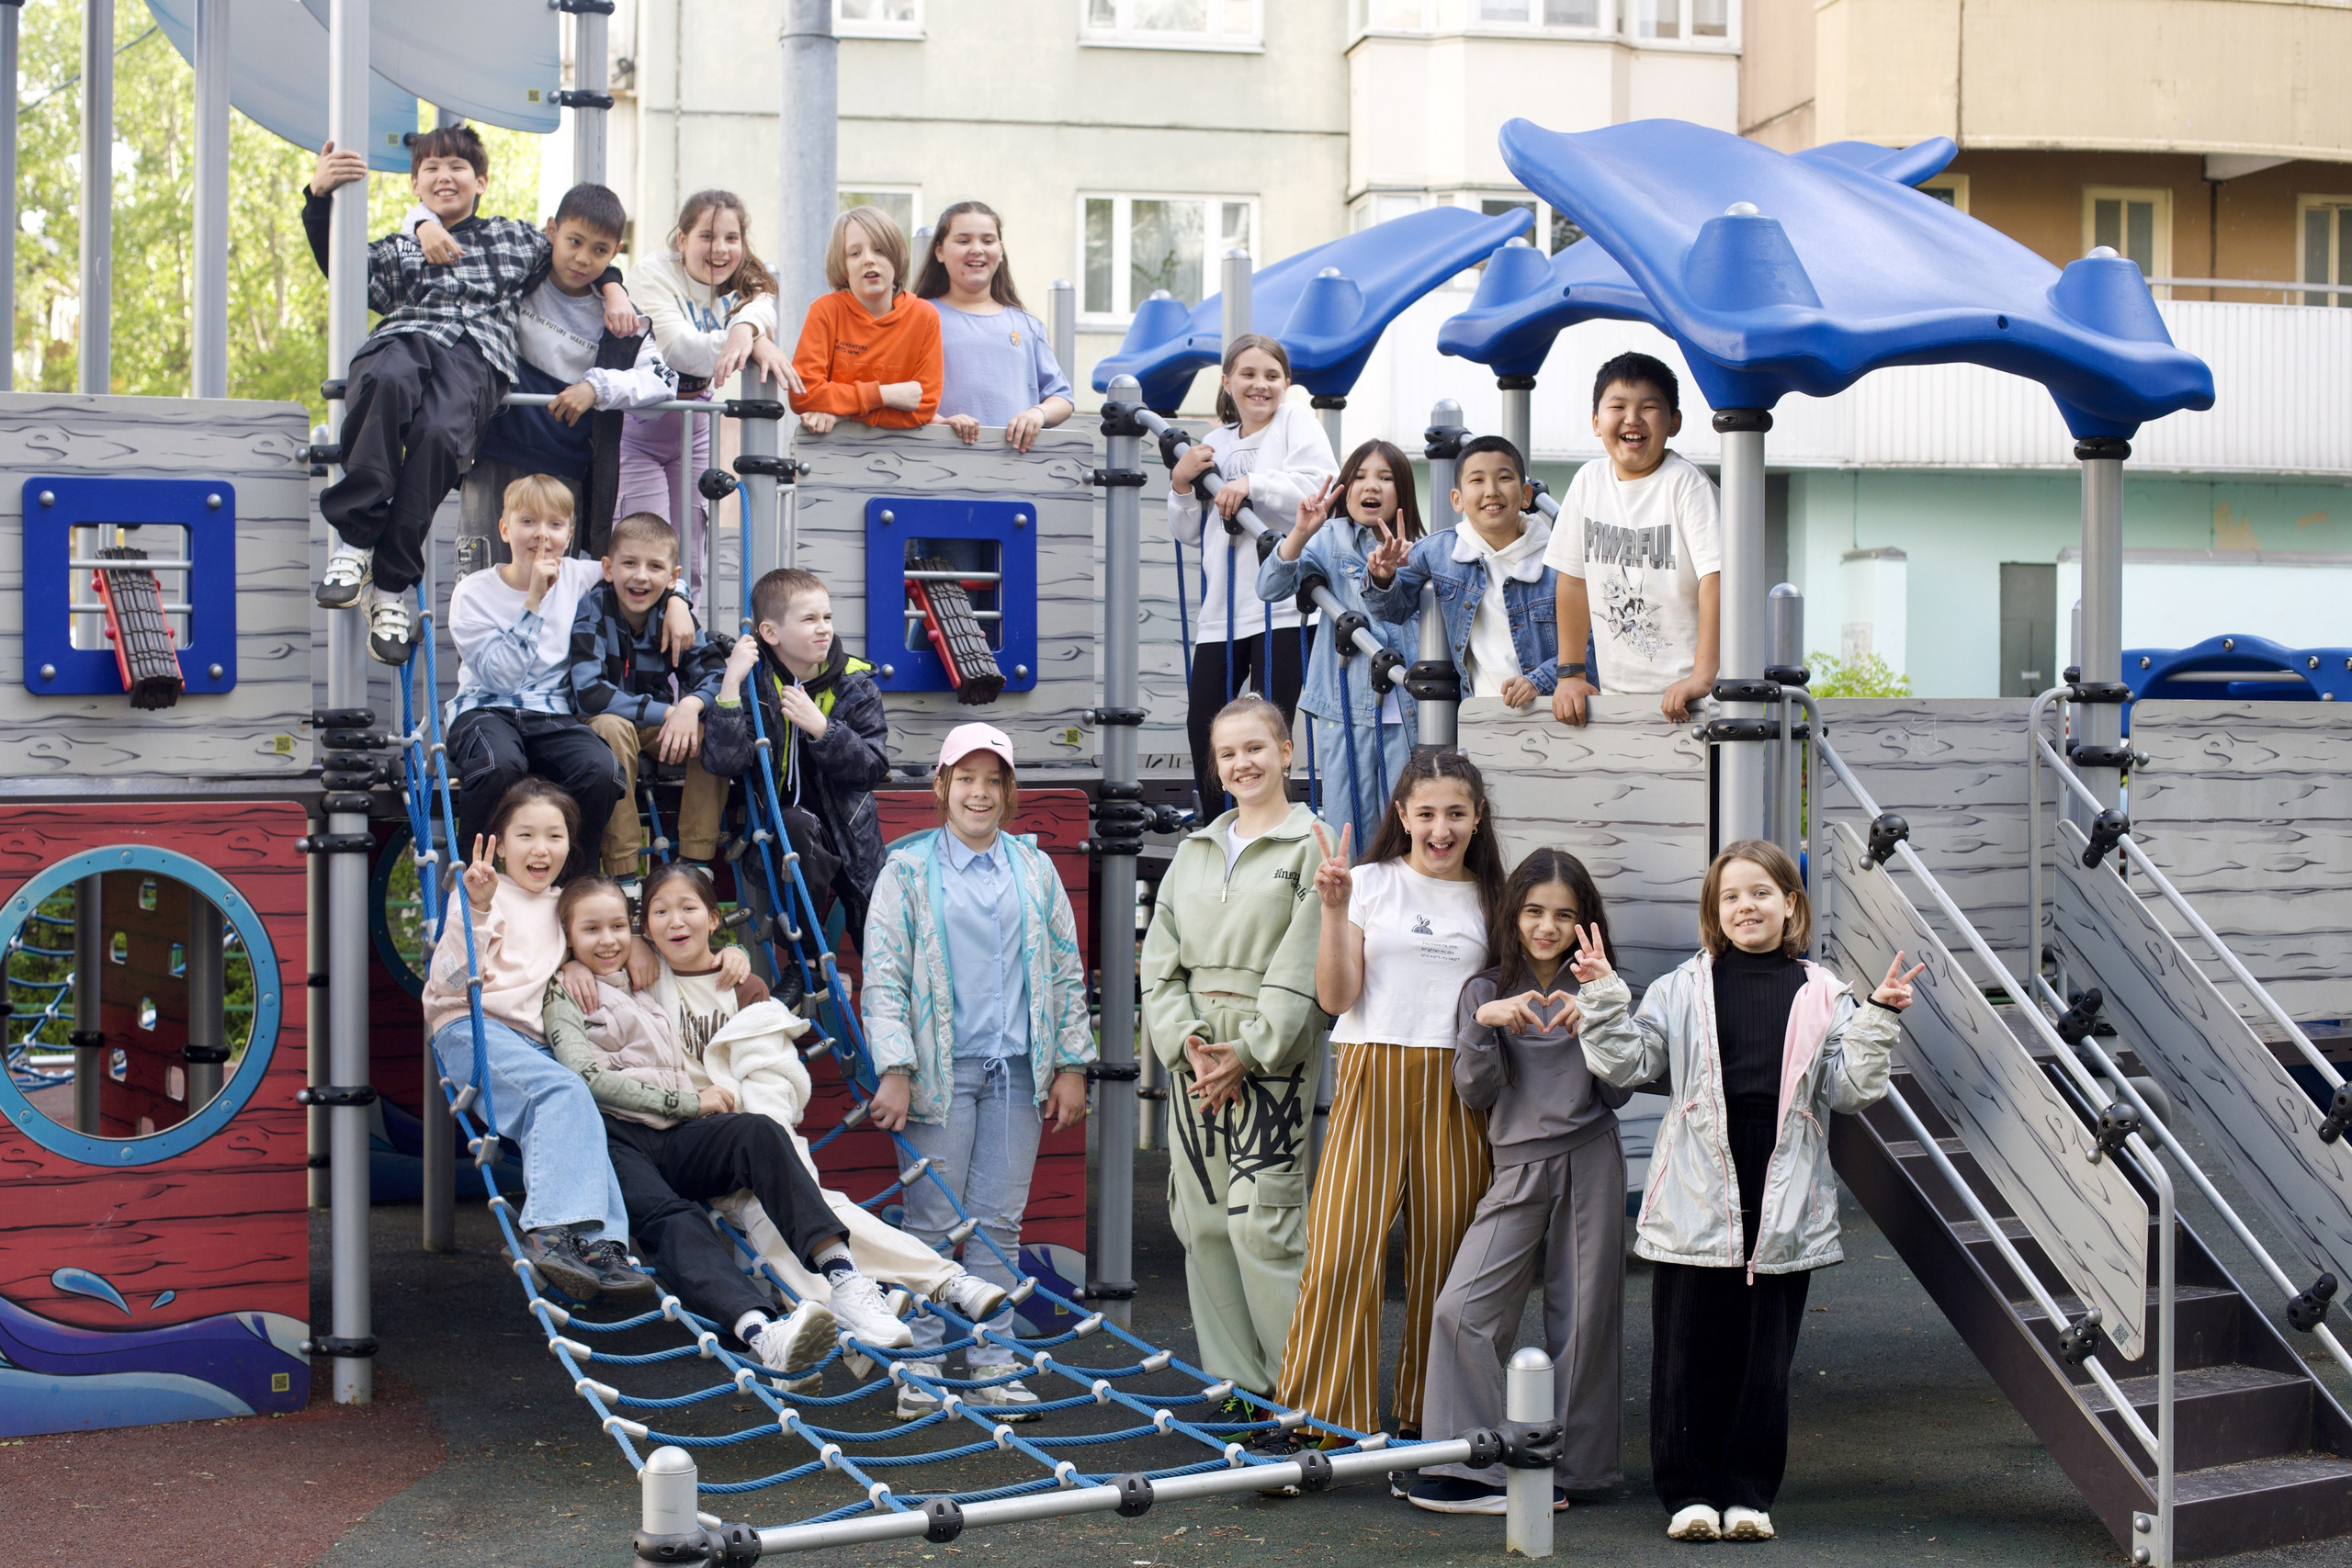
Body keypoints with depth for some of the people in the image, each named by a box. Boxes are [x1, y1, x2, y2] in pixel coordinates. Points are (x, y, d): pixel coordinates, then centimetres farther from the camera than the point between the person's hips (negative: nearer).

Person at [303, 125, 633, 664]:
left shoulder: (515, 238, 34)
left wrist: (612, 289, 24)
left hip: (474, 354, -1)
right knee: (388, 383, -41)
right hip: (401, 338, 1)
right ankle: (353, 540, -38)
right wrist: (319, 196, 2)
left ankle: (391, 589, -33)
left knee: (438, 431, -37)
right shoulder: (397, 250, 31)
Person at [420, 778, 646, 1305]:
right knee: (562, 1089, -32)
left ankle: (596, 1243, -38)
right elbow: (451, 980, -7)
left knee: (567, 1118, -26)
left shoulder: (560, 905, 23)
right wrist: (475, 911, -21)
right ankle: (553, 1232, -43)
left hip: (530, 1039, 6)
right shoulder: (485, 894, 5)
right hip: (470, 1029, -5)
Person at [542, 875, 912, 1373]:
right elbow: (588, 1076, -5)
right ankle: (758, 1331, -63)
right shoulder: (563, 996, 12)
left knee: (758, 1132, -29)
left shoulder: (645, 985, 31)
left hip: (676, 1137, 5)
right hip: (614, 1138, -5)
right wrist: (688, 1101, -8)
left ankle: (841, 1277, -45)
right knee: (670, 1218, -36)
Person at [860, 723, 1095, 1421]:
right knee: (934, 1220, 0)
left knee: (1000, 1222, 6)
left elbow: (1067, 971, 14)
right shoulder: (908, 870, 2)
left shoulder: (1035, 869, 11)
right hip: (942, 1068, -3)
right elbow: (883, 976, -3)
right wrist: (895, 1069, -12)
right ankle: (923, 1363, 9)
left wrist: (1072, 1064, 8)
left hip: (1018, 1069, 3)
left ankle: (994, 1362, 12)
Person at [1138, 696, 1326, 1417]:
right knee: (1202, 1223, 5)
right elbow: (1160, 960, 11)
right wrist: (1185, 1042, -5)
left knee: (1262, 1222, -13)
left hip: (1273, 1057, -6)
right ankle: (1236, 1384, 14)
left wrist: (1247, 1053, -14)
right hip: (1195, 1058, 6)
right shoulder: (1194, 850, 17)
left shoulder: (1313, 844, 0)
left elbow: (1303, 964, -8)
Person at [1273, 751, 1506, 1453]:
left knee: (1444, 1252, 2)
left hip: (1456, 1088, 2)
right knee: (1343, 1249, -10)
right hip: (1374, 1079, -2)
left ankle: (1428, 1415, 16)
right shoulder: (1372, 883, 6)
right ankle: (1322, 1418, -1)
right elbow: (1336, 997, -3)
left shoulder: (1489, 899, 13)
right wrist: (1334, 908, -12)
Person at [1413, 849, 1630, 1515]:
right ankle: (1471, 1466, -4)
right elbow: (1475, 1092, 0)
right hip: (1518, 1165, 0)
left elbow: (1617, 1095, 3)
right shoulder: (1485, 991, 8)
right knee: (1464, 1309, -12)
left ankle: (1568, 1467, 13)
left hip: (1591, 1163, 0)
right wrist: (1485, 1026, -15)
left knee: (1582, 1316, 2)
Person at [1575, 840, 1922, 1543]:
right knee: (1688, 1356, 3)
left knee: (1765, 1359, 6)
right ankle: (1690, 1491, 13)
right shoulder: (1683, 988, 5)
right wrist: (1604, 999, -9)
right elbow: (1627, 1063, 3)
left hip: (1783, 1206, 1)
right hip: (1696, 1200, 0)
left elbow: (1850, 1089, 5)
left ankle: (1749, 1492, 17)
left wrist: (1878, 1019, -6)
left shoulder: (1821, 996, 7)